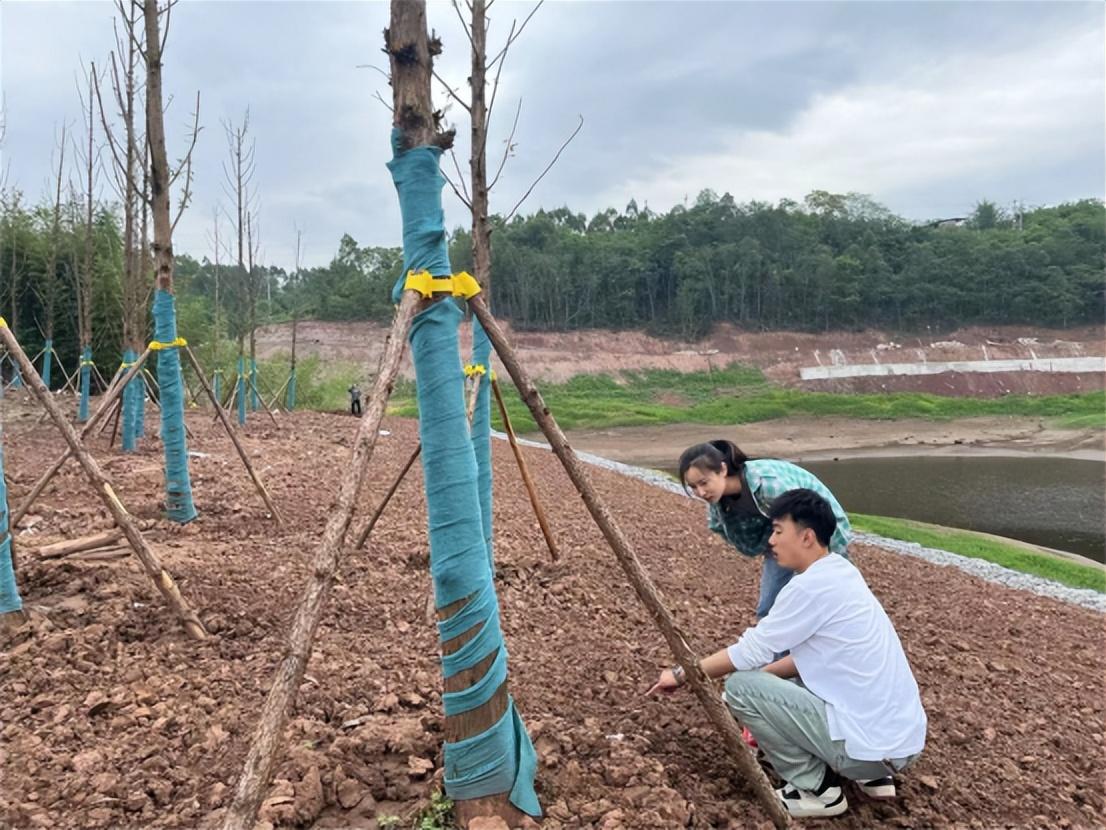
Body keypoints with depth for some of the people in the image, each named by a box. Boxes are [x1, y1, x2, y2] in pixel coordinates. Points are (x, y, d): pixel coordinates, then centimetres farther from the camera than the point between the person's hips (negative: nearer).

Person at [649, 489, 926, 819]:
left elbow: (748, 653, -12)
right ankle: (871, 775, 19)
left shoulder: (811, 585, -19)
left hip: (872, 744, -9)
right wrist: (759, 679, 17)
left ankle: (816, 789, 3)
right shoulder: (839, 574, 9)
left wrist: (681, 675, 0)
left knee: (738, 687, -9)